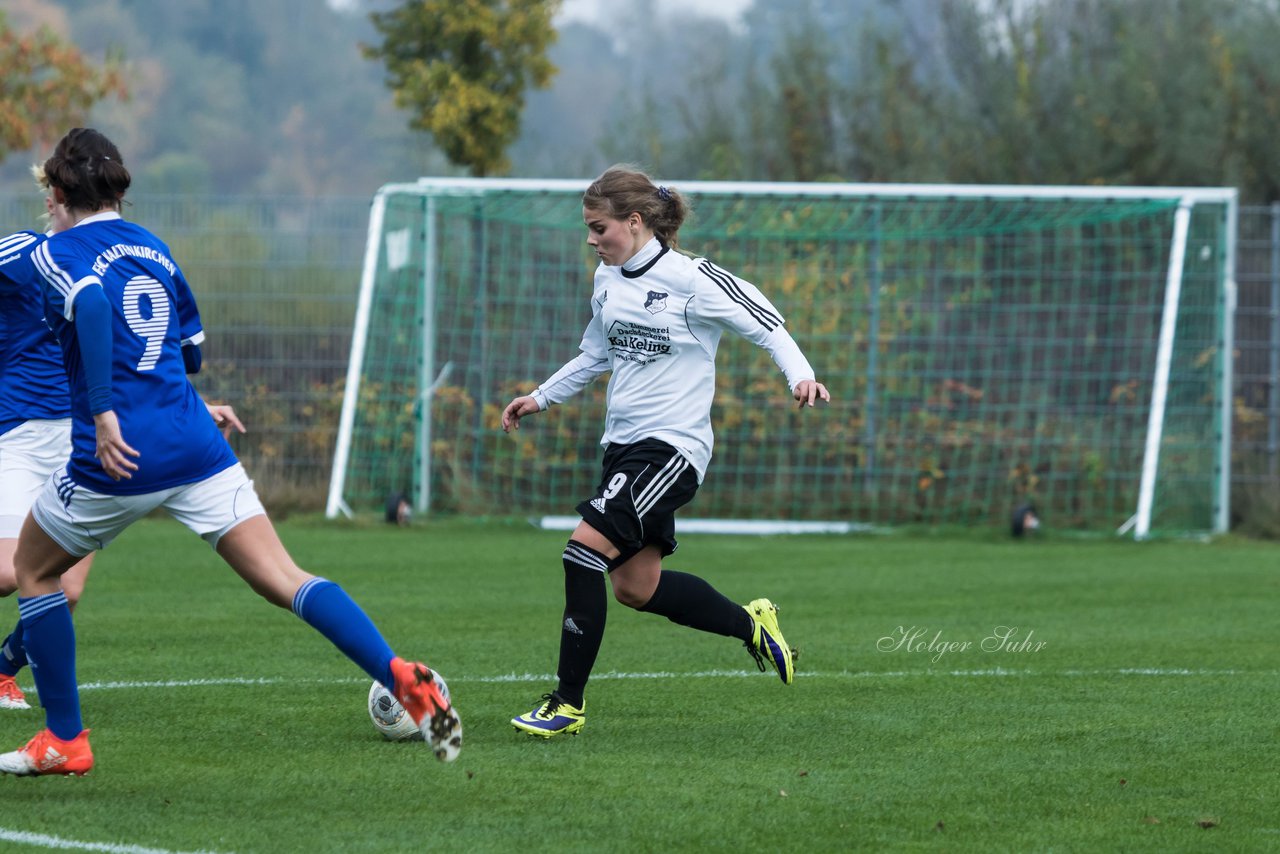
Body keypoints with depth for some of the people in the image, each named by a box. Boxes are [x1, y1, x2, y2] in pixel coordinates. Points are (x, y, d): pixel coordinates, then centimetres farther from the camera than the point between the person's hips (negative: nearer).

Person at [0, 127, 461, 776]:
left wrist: (101, 413, -26)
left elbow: (90, 304, -24)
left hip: (119, 456, -4)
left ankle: (64, 739, 20)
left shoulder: (58, 253, 0)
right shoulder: (152, 247, 18)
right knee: (282, 581, -5)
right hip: (196, 446, 4)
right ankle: (401, 677, -26)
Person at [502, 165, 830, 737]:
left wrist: (800, 376, -24)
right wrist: (540, 398, 22)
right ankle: (751, 625, 30)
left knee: (587, 546, -20)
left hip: (671, 447, -9)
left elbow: (767, 326, -9)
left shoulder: (690, 279, -13)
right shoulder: (607, 281, 10)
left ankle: (568, 704, -14)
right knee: (636, 587, 8)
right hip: (623, 443, 9)